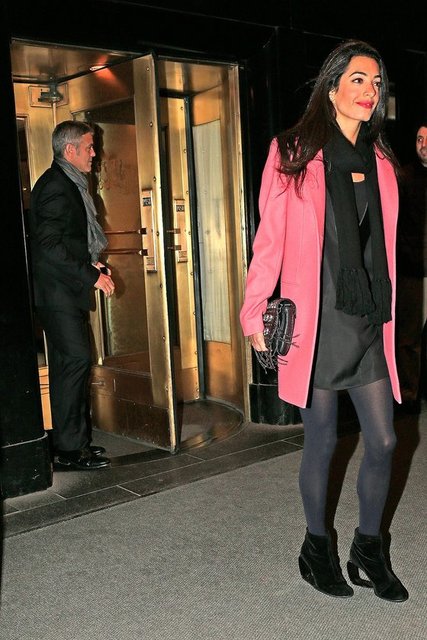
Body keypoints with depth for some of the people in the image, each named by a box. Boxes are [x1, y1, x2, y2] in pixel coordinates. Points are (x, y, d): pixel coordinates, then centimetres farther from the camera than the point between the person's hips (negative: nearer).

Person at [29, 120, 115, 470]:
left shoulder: (69, 184, 18)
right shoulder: (56, 186, -14)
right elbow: (50, 246, -22)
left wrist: (91, 265, 9)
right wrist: (92, 275, -19)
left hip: (66, 292, 10)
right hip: (57, 291, -10)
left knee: (69, 364, 11)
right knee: (76, 359, -9)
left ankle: (74, 441, 19)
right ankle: (70, 448, -2)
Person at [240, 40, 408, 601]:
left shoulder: (380, 161, 13)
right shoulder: (294, 154, -2)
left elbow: (382, 245, 14)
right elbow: (270, 239, -6)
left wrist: (386, 312, 11)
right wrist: (255, 312, -11)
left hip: (369, 323, 5)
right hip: (318, 323, -5)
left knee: (383, 442, 7)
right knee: (322, 441, 7)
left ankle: (369, 548, 28)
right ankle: (317, 548, 29)